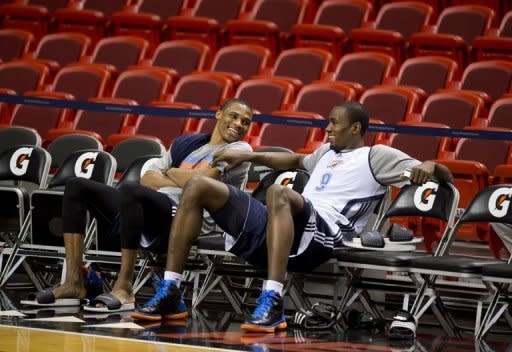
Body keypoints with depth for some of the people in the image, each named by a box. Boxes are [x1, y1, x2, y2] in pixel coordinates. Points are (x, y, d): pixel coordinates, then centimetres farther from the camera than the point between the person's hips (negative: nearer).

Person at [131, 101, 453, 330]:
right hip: (273, 229, 8)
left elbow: (445, 176, 4)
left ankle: (272, 303, -48)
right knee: (199, 186, -2)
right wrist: (248, 156, 46)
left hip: (317, 239, -8)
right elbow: (297, 161, 54)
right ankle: (170, 293, -10)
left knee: (279, 192, -40)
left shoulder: (376, 156, 10)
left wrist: (428, 166, -20)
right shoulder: (327, 152, 32)